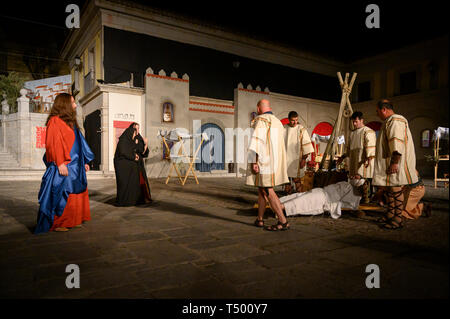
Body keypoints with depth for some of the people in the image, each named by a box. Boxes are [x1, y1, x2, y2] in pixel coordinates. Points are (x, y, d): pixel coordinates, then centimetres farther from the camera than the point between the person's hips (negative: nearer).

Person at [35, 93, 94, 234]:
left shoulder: (70, 122, 19)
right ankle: (56, 224, 8)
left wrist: (84, 162, 18)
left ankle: (72, 221, 19)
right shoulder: (55, 121, -8)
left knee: (76, 194, 10)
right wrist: (60, 163, -23)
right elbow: (53, 143, -16)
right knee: (61, 195, -3)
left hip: (75, 166, 9)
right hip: (63, 167, -9)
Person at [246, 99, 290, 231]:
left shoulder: (261, 120, -9)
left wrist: (253, 162, -22)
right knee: (261, 189, 15)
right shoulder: (278, 122, 18)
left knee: (267, 191, -7)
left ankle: (283, 221, -8)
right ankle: (259, 220, 19)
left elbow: (256, 141, -19)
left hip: (264, 161, -9)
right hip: (275, 161, 9)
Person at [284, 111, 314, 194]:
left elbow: (306, 145, -7)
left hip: (296, 159, -3)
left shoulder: (301, 130, -5)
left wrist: (304, 159, -12)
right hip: (285, 160, 3)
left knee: (296, 180, -2)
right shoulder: (284, 129, 4)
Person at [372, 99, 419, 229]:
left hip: (396, 165, -11)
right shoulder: (389, 122, 20)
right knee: (389, 189, 15)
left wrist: (395, 162, -27)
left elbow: (398, 144, -23)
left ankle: (398, 219, 2)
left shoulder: (395, 121, -14)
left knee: (396, 190, -5)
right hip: (388, 164, 11)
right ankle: (390, 215, 26)